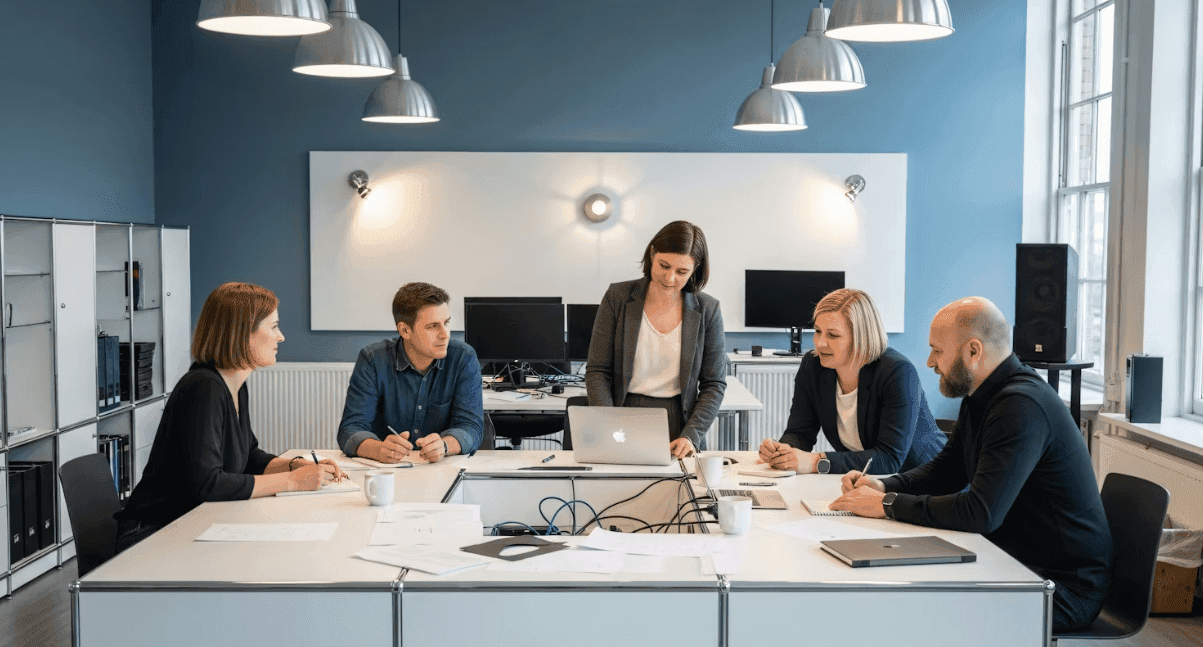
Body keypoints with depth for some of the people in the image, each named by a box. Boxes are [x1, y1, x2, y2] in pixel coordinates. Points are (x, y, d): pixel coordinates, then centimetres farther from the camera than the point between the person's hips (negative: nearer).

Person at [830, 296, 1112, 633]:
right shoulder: (980, 397, 8)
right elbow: (945, 470, 19)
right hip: (1014, 562, 9)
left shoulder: (1021, 406, -25)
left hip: (1062, 588, -9)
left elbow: (981, 513, -30)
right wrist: (883, 486, 0)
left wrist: (889, 504, -21)